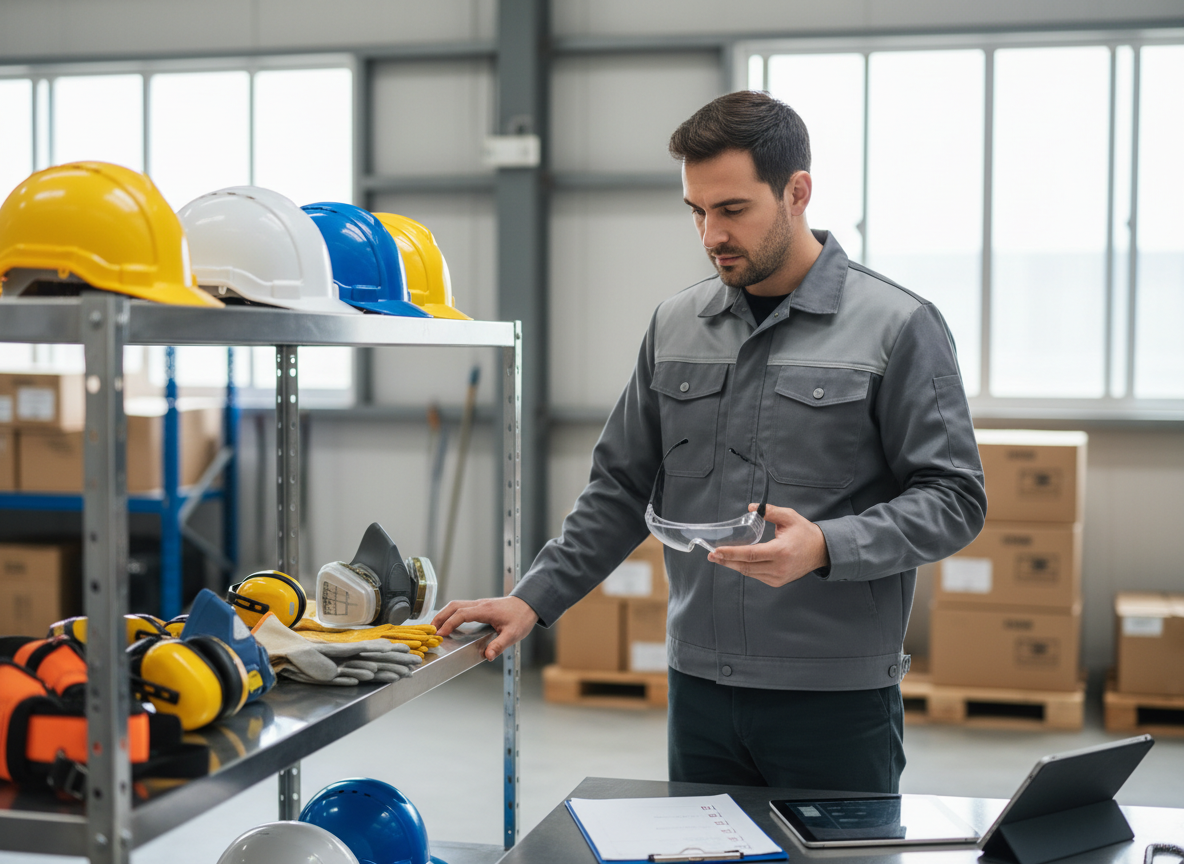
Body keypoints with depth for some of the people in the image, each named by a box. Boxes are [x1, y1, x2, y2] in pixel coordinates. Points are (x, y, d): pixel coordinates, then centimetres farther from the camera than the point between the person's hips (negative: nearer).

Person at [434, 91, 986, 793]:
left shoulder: (899, 326, -5)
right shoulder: (678, 326, 10)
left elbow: (955, 499, -7)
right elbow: (623, 488, 14)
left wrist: (825, 547, -22)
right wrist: (534, 600, 7)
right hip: (700, 691, 4)